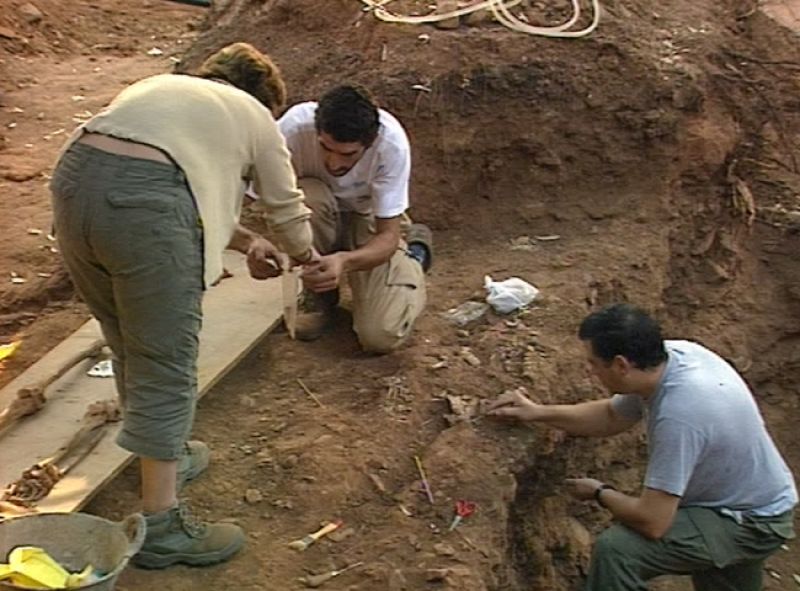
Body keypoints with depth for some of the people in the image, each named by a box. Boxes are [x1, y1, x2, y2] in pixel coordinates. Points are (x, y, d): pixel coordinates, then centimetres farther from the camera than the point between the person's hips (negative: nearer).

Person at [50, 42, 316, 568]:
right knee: (166, 366, 4)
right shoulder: (254, 117, 19)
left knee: (131, 347, 23)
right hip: (142, 207, -7)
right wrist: (304, 255, 45)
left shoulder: (164, 88, 35)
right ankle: (162, 524, 14)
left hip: (74, 180, 7)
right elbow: (289, 212, 25)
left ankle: (161, 455, 42)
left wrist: (245, 242, 46)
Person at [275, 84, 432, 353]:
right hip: (314, 219, 1)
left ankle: (414, 252, 13)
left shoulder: (391, 142, -32)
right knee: (308, 200, -37)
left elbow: (388, 236, -27)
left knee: (380, 337, -19)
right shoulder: (294, 127, -32)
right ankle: (321, 300, -8)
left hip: (370, 219, -1)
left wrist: (344, 261, -48)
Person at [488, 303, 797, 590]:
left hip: (751, 524, -9)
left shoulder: (678, 412, -38)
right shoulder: (670, 355, -12)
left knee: (616, 548, -26)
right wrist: (538, 412, 1)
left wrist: (600, 493, -14)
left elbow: (652, 522, -33)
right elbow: (612, 416, 7)